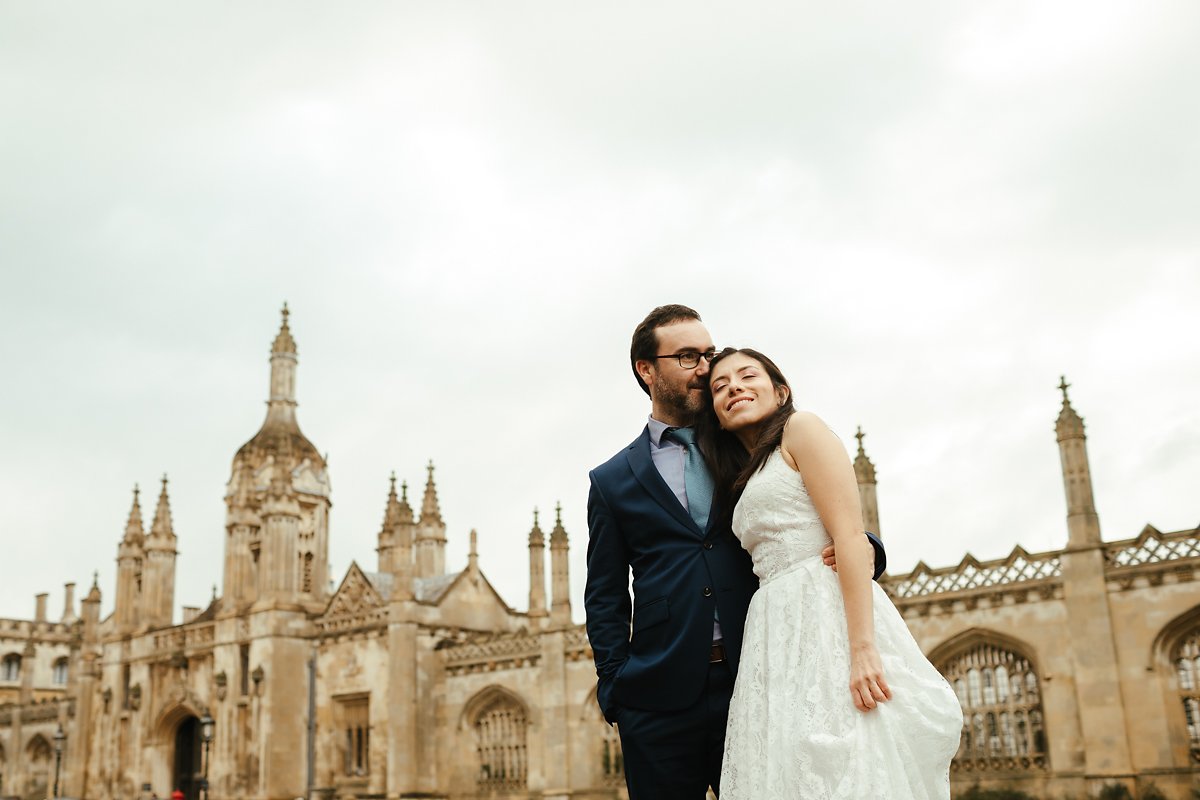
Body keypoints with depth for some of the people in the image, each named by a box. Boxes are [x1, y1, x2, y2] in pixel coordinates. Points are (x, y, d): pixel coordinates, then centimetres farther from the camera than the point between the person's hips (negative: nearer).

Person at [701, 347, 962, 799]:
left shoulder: (801, 428, 3)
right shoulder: (746, 481, 25)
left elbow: (851, 537, -9)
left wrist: (863, 647, -20)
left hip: (827, 615, -7)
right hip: (778, 641, 7)